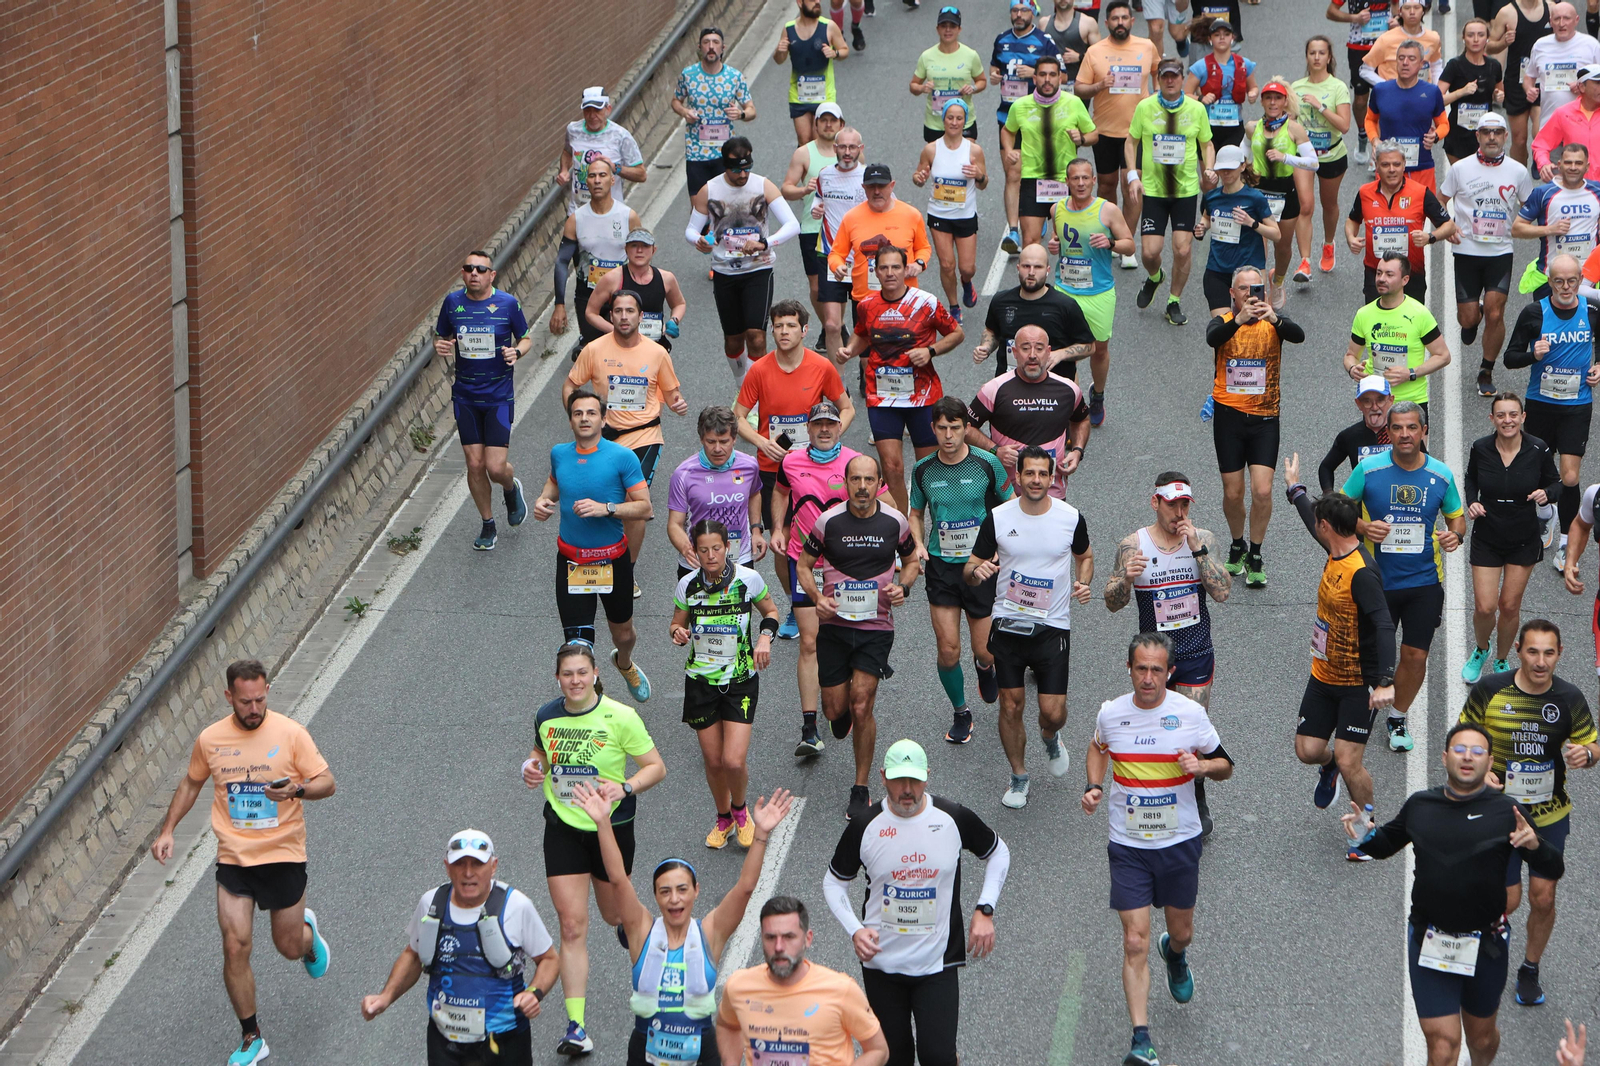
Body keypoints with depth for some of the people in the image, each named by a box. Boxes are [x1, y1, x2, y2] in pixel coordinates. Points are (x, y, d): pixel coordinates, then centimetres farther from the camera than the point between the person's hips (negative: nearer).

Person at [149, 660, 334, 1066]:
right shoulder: (210, 739, -1)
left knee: (290, 949, 9)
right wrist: (168, 830, 10)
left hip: (283, 856, -2)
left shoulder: (290, 733, -10)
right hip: (233, 860, 2)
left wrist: (296, 789, -28)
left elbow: (326, 783, -8)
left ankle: (307, 929, 48)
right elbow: (191, 783, 17)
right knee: (235, 947, -7)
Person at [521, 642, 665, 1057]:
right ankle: (576, 1027, -10)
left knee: (614, 914, 16)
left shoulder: (621, 717, -14)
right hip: (563, 829, 2)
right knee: (572, 925, -8)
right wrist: (532, 766, -5)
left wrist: (625, 788, -26)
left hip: (611, 827, -1)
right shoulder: (546, 716, -3)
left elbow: (656, 767, -9)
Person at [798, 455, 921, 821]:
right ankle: (844, 714, 46)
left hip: (876, 626, -1)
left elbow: (912, 561, 14)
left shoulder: (895, 522, -2)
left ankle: (861, 790, 3)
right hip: (834, 625, 1)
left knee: (861, 706, -10)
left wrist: (902, 586, -7)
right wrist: (817, 597, -12)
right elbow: (803, 565, 6)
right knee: (835, 708, 5)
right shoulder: (828, 522, -5)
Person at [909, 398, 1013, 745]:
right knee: (948, 649, -6)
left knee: (984, 649, 3)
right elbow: (916, 513, 14)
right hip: (940, 565, 1)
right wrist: (918, 545, -5)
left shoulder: (987, 464, -8)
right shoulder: (923, 470, -1)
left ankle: (985, 666, 41)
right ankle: (960, 713, 16)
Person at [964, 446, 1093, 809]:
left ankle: (1050, 738, 33)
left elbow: (1085, 556, 15)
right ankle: (1019, 777, 25)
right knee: (1010, 704, 5)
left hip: (1052, 626, -1)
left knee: (1053, 711, -5)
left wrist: (1084, 582, -5)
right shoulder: (998, 518, -5)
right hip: (1007, 625, 1)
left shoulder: (1071, 517, -5)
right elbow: (971, 568, 2)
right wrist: (976, 571, -22)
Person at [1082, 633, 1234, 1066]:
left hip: (1180, 841, 0)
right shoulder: (1110, 713, -5)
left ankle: (1175, 954, 56)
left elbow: (1225, 765, 2)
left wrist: (1200, 766, -20)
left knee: (1181, 932, 17)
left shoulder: (1190, 713, -9)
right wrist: (1094, 787, 1)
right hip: (1127, 846, 0)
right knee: (1135, 943, -9)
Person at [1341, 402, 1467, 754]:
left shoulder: (1441, 475, -4)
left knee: (1415, 655, 3)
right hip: (1377, 579, -1)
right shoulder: (1368, 468, -9)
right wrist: (1363, 527, -19)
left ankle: (1398, 718, 28)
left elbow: (1456, 516, 10)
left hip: (1425, 581, 1)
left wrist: (1455, 535, -13)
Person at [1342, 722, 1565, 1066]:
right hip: (1429, 942, 0)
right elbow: (1387, 842, 20)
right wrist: (1365, 834, -2)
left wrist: (1534, 845, -27)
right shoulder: (1419, 805, 1)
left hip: (1486, 944, 0)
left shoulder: (1506, 811, -6)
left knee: (1482, 1036, 19)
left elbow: (1554, 870, -5)